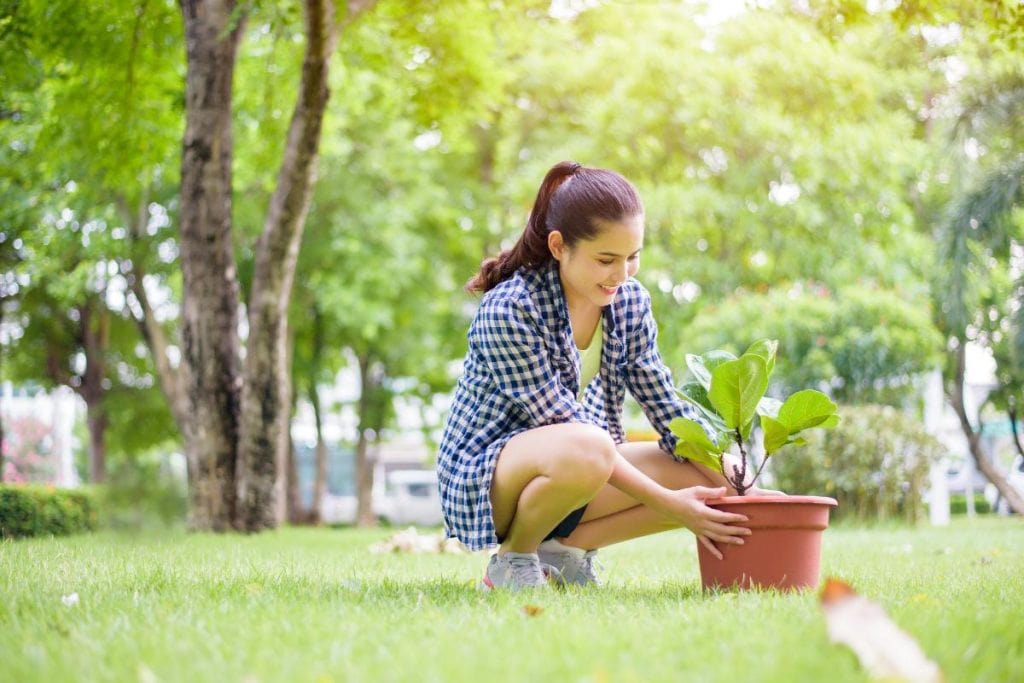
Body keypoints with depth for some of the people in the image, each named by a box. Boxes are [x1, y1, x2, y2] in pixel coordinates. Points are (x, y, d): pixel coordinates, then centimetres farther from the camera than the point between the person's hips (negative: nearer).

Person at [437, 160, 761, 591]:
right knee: (584, 448, -39)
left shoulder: (629, 302, -2)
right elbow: (565, 426, -25)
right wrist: (666, 502, -29)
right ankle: (513, 557, -11)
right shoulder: (508, 310, -23)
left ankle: (563, 547, 0)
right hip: (481, 480, -7)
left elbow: (668, 409, -1)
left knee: (709, 478, -8)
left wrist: (731, 485, -16)